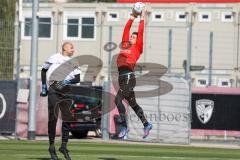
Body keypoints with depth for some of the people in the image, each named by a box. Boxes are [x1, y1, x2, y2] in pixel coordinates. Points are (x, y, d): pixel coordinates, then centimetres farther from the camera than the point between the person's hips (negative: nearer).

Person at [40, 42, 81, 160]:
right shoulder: (54, 58, 1)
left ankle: (64, 146, 13)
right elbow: (44, 71, 12)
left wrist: (68, 81, -15)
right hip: (53, 91, -4)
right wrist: (44, 87, 7)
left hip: (66, 92, 4)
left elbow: (77, 78, 4)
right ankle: (51, 146, 4)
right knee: (53, 118, -3)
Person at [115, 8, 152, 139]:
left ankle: (124, 126, -19)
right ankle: (146, 124, 22)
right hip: (121, 77, 8)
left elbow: (140, 33, 3)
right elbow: (126, 30, 25)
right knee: (133, 104, 13)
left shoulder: (137, 47, 5)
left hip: (129, 76, -8)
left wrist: (142, 18, 8)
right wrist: (132, 18, 27)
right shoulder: (125, 44, 21)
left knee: (118, 99, -20)